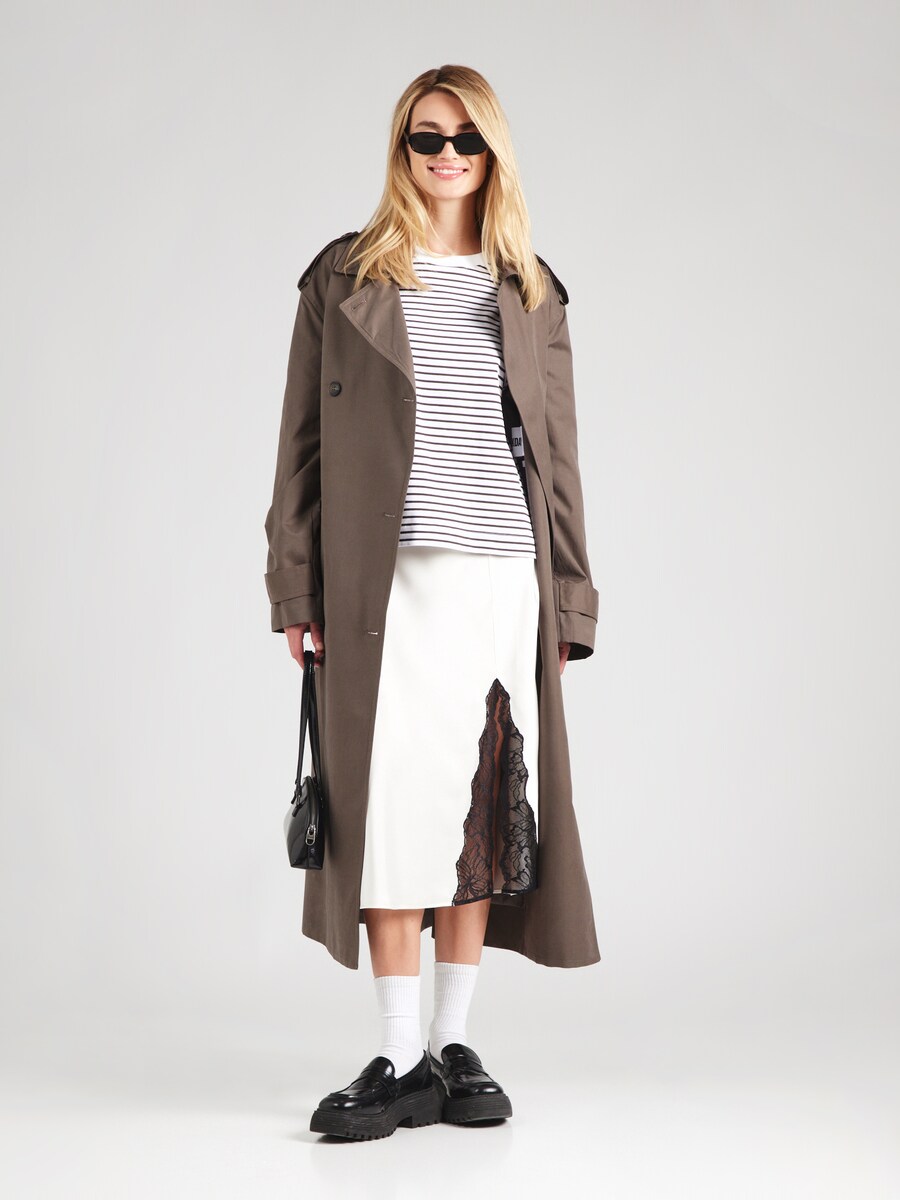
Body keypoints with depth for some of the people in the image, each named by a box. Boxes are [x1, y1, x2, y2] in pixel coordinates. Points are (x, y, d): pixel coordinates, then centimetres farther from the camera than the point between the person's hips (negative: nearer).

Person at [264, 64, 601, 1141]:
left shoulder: (531, 293, 15)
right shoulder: (345, 277, 9)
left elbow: (555, 455, 14)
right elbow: (304, 440, 6)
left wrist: (569, 600, 8)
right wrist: (296, 587, -2)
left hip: (504, 581, 2)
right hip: (388, 579, -2)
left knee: (487, 809, 3)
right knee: (398, 806, -6)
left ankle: (453, 1048, 15)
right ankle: (401, 1062, 4)